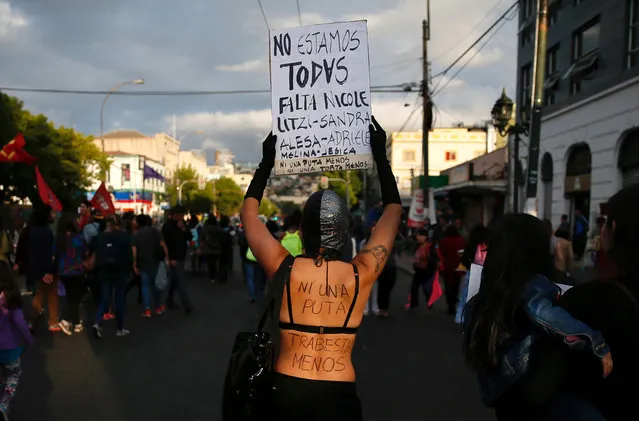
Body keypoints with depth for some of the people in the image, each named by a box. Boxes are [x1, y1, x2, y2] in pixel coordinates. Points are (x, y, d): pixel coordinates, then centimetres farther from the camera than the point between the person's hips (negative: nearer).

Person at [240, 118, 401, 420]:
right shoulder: (361, 275, -11)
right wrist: (380, 155, 9)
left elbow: (249, 211, 4)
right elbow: (393, 209, 3)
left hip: (285, 391, 1)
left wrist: (267, 160, 10)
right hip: (339, 396, 0)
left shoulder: (284, 270, -13)